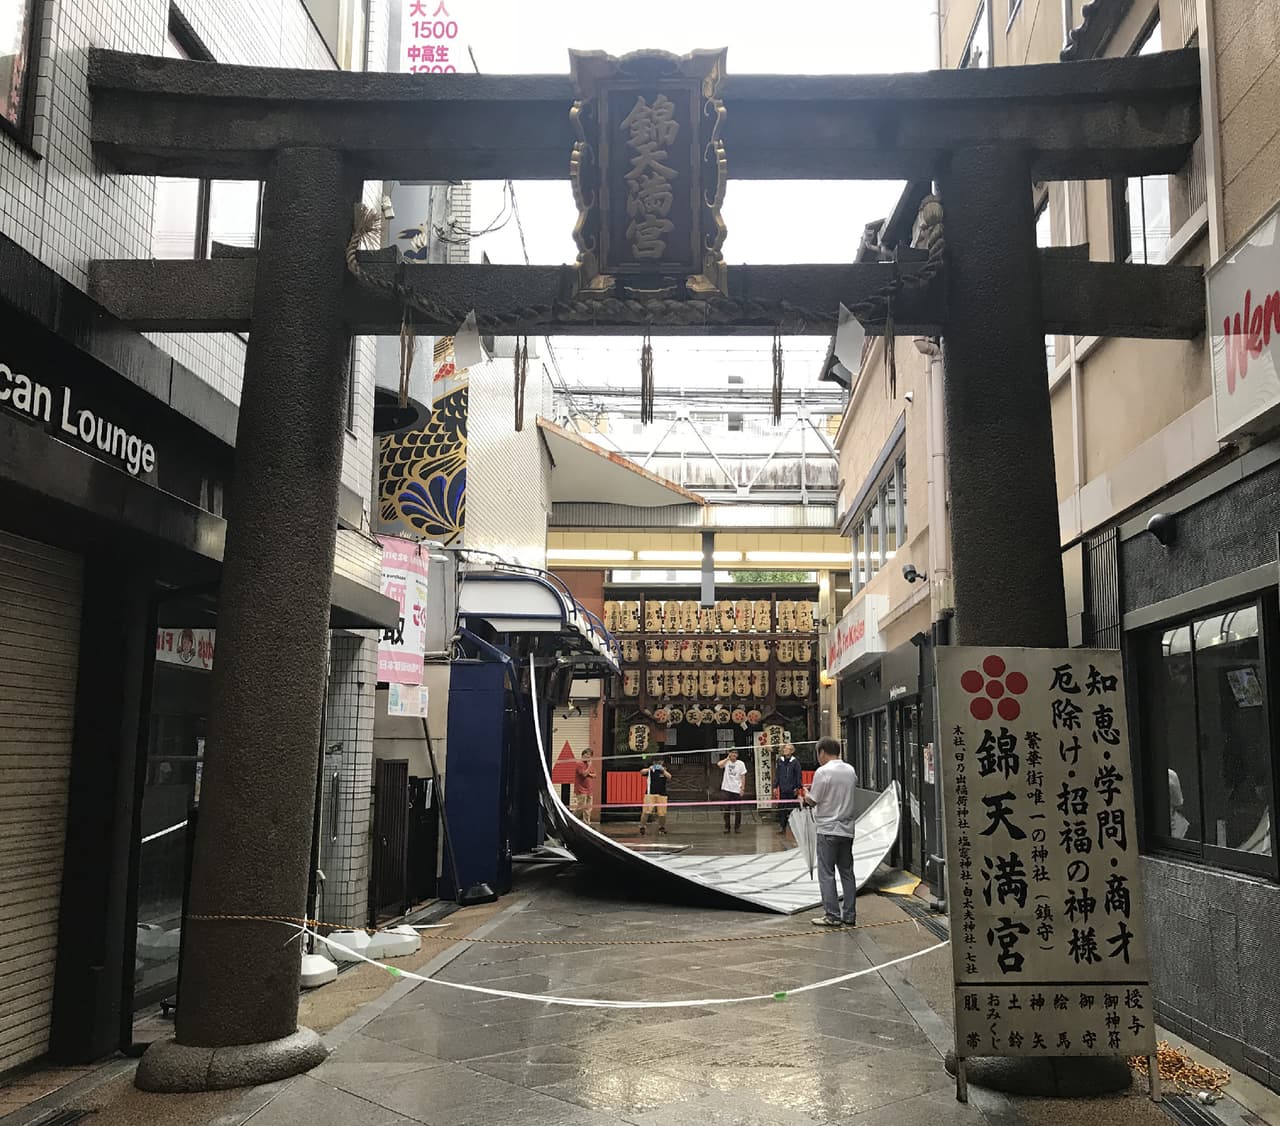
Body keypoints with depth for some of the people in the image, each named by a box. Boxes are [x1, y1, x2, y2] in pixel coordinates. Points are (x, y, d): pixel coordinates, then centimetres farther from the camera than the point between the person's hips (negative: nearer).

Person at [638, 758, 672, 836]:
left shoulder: (664, 770, 9)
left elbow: (669, 777, -10)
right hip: (650, 794, -1)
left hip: (662, 795, 1)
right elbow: (642, 771, -9)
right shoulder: (650, 769, 9)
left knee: (662, 813, 1)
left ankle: (661, 829, 18)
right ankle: (642, 828, -7)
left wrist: (663, 770, -27)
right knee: (646, 811, -11)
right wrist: (649, 769, -27)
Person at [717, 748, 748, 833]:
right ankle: (727, 827, 11)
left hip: (737, 790, 0)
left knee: (738, 810, 2)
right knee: (726, 809, 2)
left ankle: (737, 827, 13)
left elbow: (743, 777, 4)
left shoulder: (741, 764, 1)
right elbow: (719, 764, -21)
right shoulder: (726, 762, 1)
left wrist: (743, 788, -3)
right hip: (726, 789, 0)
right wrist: (727, 758, -17)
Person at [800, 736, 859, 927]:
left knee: (826, 873, 0)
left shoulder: (823, 772, -14)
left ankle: (832, 915, -1)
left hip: (828, 829, -6)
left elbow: (813, 801, -11)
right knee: (847, 872, 11)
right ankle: (849, 915, 13)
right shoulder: (850, 770, 7)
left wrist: (805, 793, 12)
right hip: (847, 829, 7)